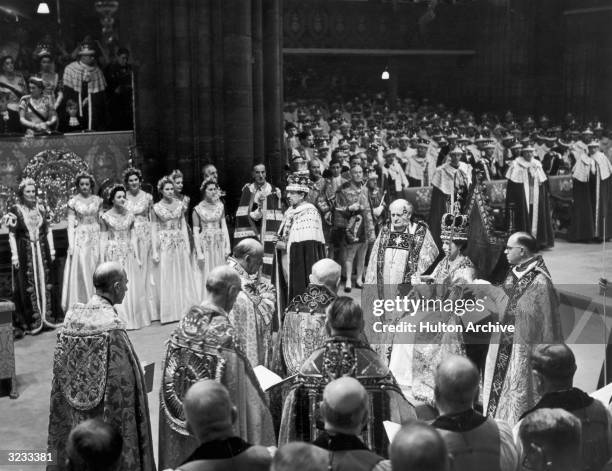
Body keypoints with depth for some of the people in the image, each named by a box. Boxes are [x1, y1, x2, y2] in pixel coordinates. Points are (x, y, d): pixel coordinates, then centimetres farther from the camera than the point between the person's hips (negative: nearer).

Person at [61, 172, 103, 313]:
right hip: (80, 239, -2)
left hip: (95, 239, 2)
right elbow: (70, 224, -1)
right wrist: (71, 244, -9)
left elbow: (101, 221, 9)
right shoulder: (73, 202, 0)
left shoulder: (97, 200, 7)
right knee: (81, 271, -4)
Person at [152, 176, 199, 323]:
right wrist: (155, 251, -7)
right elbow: (154, 230, -3)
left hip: (180, 244, 3)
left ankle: (184, 310, 14)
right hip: (164, 244, -3)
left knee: (183, 277, 6)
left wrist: (187, 245, 2)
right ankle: (168, 312, 8)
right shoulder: (156, 208, -3)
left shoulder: (179, 205, 6)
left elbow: (183, 225, 8)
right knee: (166, 279, 1)